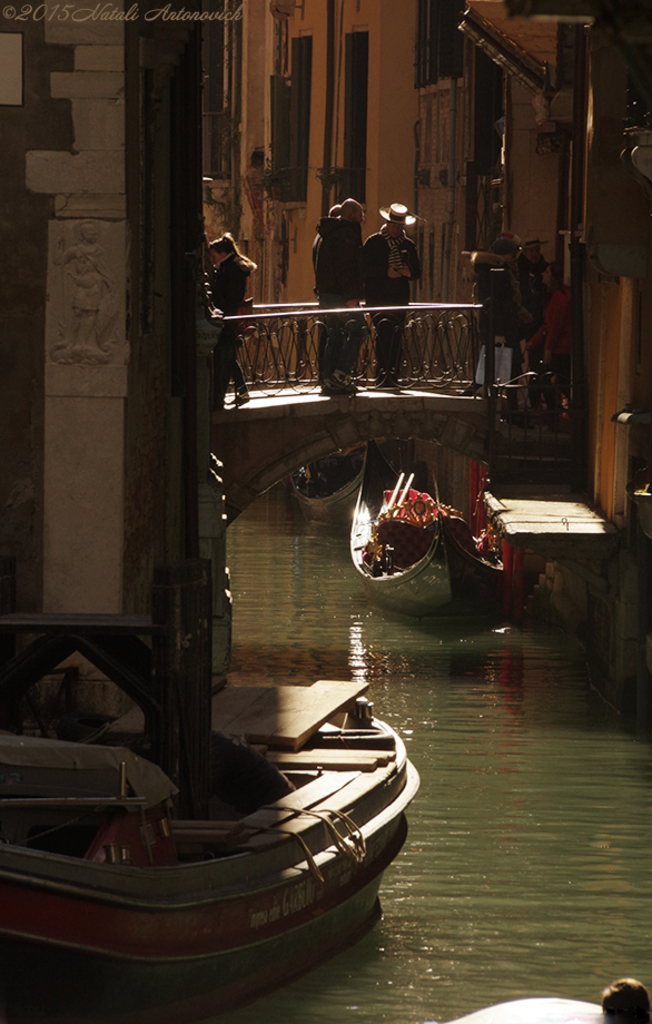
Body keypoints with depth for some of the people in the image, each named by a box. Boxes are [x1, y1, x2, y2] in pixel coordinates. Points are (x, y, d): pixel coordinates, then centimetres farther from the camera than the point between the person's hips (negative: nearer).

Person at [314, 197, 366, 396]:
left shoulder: (328, 233, 20)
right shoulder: (346, 234, -12)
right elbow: (344, 267, -21)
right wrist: (350, 296, -22)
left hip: (325, 292, 9)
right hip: (340, 295, -9)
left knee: (334, 335, 11)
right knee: (356, 330, -4)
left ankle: (328, 381, 9)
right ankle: (341, 374, -12)